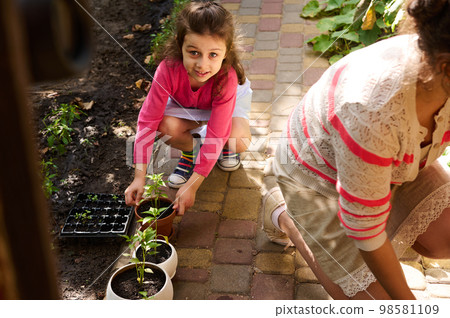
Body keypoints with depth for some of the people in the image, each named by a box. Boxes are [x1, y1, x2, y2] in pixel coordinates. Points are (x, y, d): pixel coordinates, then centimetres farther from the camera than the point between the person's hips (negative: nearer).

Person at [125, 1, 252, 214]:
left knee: (239, 140, -31)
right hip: (185, 104, 1)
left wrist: (191, 186, -42)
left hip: (228, 98, -1)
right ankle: (190, 151, 3)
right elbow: (148, 120, -33)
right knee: (166, 127, -32)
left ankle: (226, 147, 8)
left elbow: (215, 136, -40)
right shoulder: (169, 69, -37)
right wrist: (139, 177, -37)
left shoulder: (227, 78, -40)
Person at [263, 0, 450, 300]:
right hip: (321, 174, -6)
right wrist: (406, 301, -17)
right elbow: (366, 231, -30)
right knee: (374, 297, 0)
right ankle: (283, 214, 15)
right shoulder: (374, 115, -44)